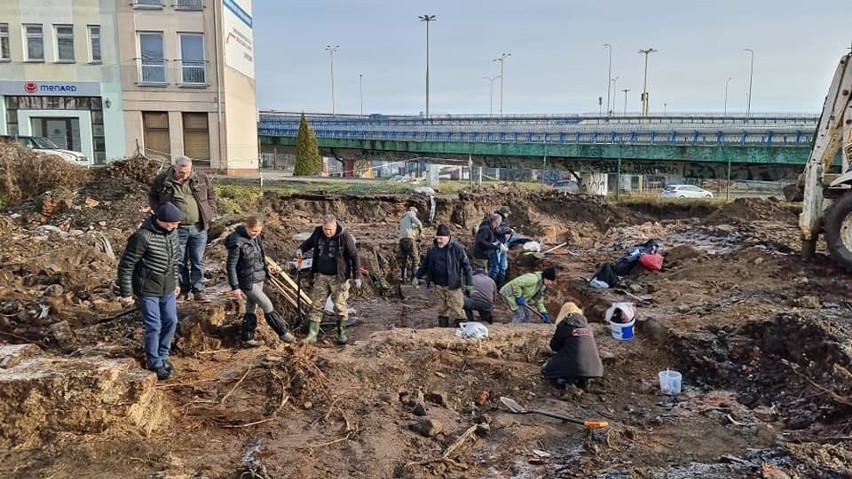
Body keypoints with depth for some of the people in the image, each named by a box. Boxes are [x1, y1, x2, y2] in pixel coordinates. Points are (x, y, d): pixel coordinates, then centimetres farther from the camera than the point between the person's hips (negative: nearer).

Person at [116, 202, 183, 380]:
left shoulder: (172, 232, -2)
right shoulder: (143, 236, -23)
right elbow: (125, 266, -17)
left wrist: (175, 281, 20)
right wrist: (126, 293, -13)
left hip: (167, 288, 7)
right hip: (147, 289, -7)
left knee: (171, 321, 14)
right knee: (154, 326, 1)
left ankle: (162, 355, 34)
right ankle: (154, 363, 19)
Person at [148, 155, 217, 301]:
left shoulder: (201, 177, -1)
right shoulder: (162, 180, -4)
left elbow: (212, 193, 14)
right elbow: (152, 197, 11)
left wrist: (210, 211, 4)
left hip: (199, 228, 1)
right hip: (177, 228, 0)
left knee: (198, 261, 6)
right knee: (180, 261, 9)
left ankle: (198, 290, 14)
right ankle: (183, 290, 21)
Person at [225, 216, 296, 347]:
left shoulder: (256, 237, 0)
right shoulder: (237, 243, -23)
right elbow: (230, 266, -18)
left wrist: (265, 267, 26)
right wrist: (235, 287, -19)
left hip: (259, 278, 8)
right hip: (247, 281, -8)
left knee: (251, 308, 15)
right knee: (268, 307, 0)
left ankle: (247, 339, 26)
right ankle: (283, 333, 15)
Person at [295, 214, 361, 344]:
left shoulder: (344, 237, -16)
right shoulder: (318, 232, -2)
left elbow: (354, 256, -9)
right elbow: (309, 242, 20)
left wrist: (357, 277, -9)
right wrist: (301, 249, -1)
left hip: (338, 277, -4)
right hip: (320, 276, 4)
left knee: (340, 305, 4)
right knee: (316, 304, 6)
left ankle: (342, 333, 21)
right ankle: (312, 334, 14)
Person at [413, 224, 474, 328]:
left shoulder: (457, 248, -11)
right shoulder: (432, 249, 1)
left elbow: (466, 265, -7)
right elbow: (425, 264, 14)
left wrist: (469, 282, -8)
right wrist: (417, 276, 8)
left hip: (453, 285, -4)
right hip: (438, 285, 5)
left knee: (457, 309, -1)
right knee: (442, 309, 15)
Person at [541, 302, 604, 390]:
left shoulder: (564, 325, 1)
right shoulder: (586, 324, 16)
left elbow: (554, 346, 7)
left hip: (573, 367, -5)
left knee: (546, 368, 17)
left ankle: (564, 381, -7)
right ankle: (581, 380, 8)